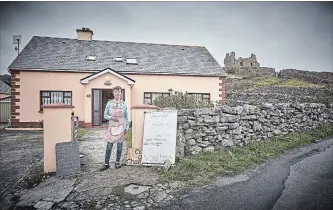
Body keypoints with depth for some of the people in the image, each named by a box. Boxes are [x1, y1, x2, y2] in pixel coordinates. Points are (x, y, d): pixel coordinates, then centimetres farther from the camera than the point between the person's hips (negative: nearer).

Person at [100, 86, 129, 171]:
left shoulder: (124, 104, -1)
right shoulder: (109, 103, 1)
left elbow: (127, 117, 2)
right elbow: (105, 115, 6)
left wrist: (126, 128, -2)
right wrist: (111, 117, -14)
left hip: (121, 127, 0)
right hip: (112, 126, 1)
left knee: (119, 145, 7)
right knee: (109, 145, 3)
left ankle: (117, 162, 22)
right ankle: (106, 163, 14)